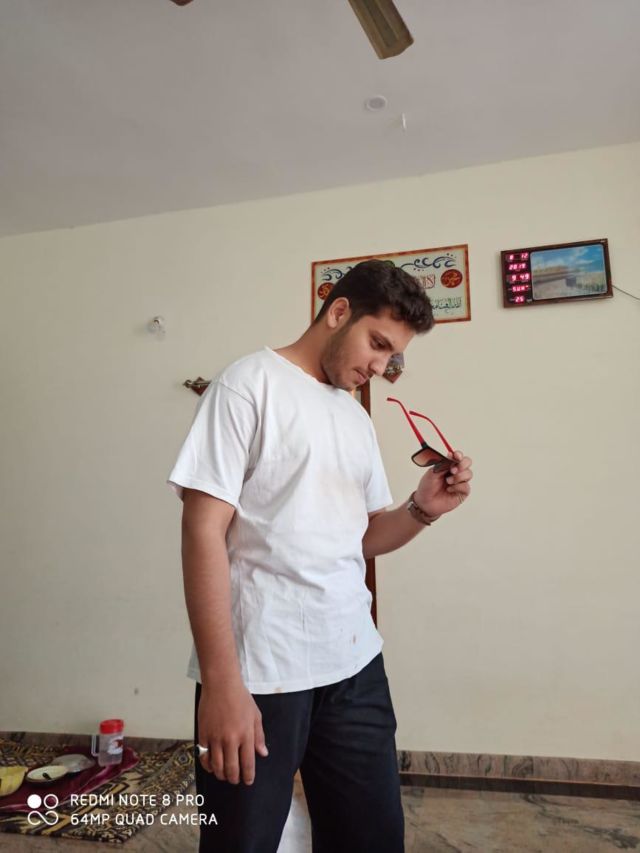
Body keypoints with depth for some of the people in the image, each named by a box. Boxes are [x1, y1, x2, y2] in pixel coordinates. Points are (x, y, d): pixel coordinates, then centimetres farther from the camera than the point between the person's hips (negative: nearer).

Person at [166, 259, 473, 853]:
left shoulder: (357, 417, 14)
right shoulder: (250, 384, -8)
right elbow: (203, 530, -14)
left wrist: (422, 510, -4)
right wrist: (221, 682, -18)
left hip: (357, 665, 7)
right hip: (259, 671, -6)